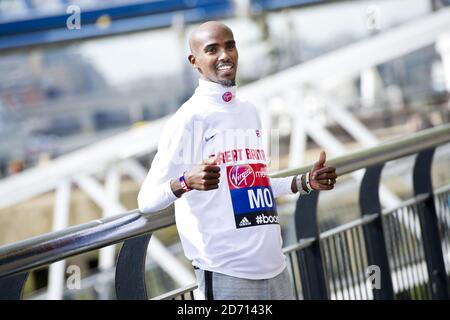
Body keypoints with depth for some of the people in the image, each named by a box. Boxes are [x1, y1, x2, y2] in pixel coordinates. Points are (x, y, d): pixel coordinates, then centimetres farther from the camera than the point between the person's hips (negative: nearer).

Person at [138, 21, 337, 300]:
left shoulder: (250, 112, 14)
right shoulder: (189, 118, -9)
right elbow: (147, 200, -15)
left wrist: (304, 183, 18)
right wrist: (186, 182, -32)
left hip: (274, 267, 7)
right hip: (226, 273, -7)